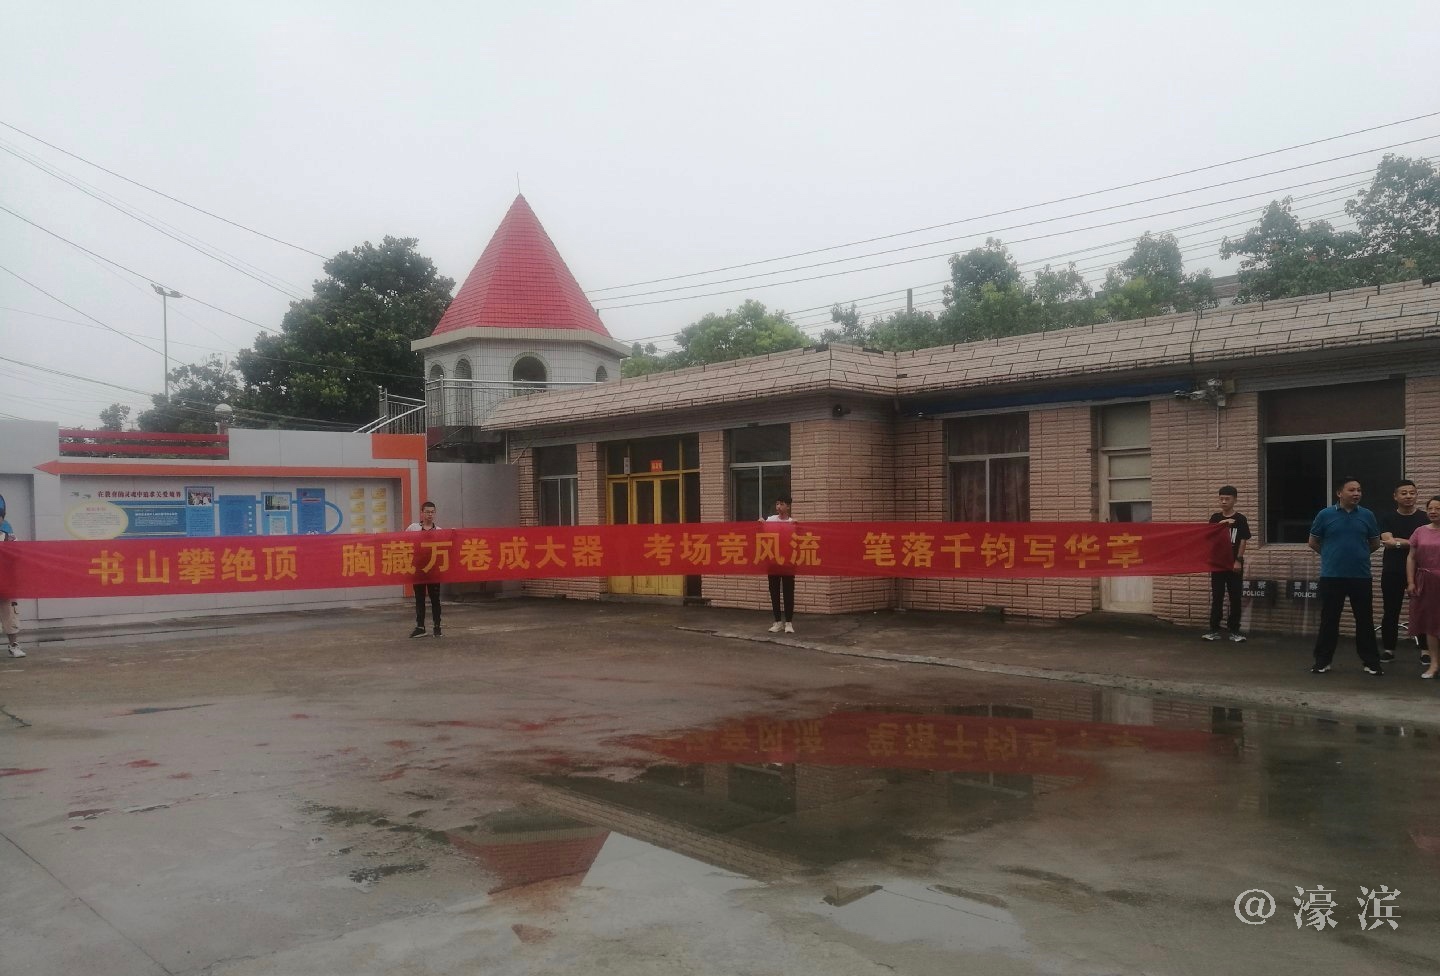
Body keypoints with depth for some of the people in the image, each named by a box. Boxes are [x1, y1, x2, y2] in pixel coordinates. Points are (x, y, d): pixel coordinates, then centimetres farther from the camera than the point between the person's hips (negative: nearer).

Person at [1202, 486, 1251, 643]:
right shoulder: (1215, 518, 6)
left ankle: (1234, 630, 9)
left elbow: (1243, 541, -4)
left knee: (1235, 598, 2)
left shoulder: (1240, 519, -1)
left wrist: (1238, 560, -11)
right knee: (1216, 597, 3)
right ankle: (1214, 630, 6)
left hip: (1234, 563, -2)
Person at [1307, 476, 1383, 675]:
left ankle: (1371, 662, 16)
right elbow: (1313, 542, 8)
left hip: (1361, 576, 1)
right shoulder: (1325, 515, -2)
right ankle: (1322, 661, 13)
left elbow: (1375, 543, 15)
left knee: (1365, 621, 6)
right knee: (1329, 621, 5)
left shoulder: (1367, 515, 2)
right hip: (1331, 576, -1)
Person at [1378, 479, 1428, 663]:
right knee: (1390, 611, 5)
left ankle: (1425, 649, 9)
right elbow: (1387, 542, -9)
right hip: (1392, 572, 1)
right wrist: (1411, 542, -12)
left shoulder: (1424, 518, 3)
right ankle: (1388, 649, 11)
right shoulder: (1387, 518, 5)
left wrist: (1397, 542, -14)